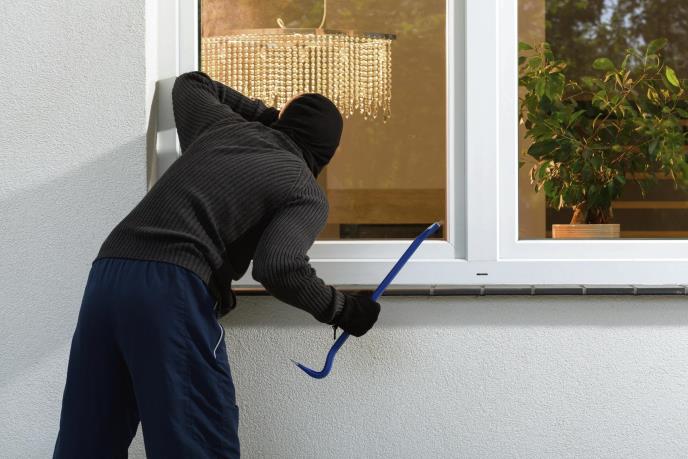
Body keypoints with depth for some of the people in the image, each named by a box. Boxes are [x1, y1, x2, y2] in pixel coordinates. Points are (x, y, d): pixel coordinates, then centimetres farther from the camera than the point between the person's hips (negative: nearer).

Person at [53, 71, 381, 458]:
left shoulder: (222, 126, 25)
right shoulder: (307, 194, 8)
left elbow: (189, 84, 47)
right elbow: (279, 267, -10)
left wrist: (261, 112, 46)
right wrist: (341, 309, 5)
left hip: (107, 273, 7)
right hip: (175, 288, -6)